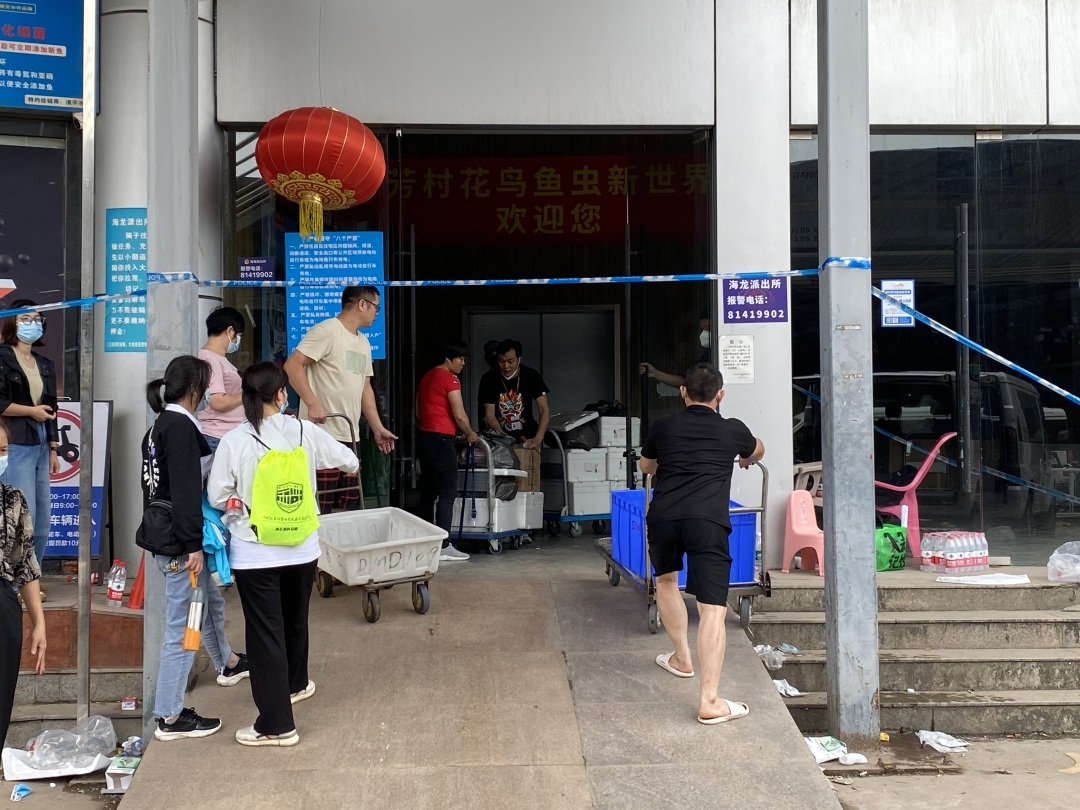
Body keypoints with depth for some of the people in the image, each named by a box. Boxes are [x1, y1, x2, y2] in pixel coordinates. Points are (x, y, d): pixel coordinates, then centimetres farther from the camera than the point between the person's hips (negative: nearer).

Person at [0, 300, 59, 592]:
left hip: (41, 446, 7)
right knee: (24, 516, -10)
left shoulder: (44, 364, 17)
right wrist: (31, 411, -8)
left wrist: (53, 448, 15)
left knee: (43, 519, 7)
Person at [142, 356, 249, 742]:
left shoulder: (161, 425, 12)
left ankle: (228, 664, 51)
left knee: (211, 600, 29)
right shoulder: (181, 427, -18)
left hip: (164, 533, 11)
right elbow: (186, 491, -24)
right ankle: (169, 717, 6)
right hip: (180, 544, -11)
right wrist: (193, 545, -24)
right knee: (183, 624, -3)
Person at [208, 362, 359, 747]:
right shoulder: (304, 431, -6)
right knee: (295, 619, 25)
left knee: (265, 632, 3)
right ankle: (295, 684, 47)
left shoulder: (234, 441, -13)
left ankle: (276, 724, 6)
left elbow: (218, 497, -7)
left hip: (254, 552, -3)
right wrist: (352, 463, 33)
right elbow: (347, 459, 9)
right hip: (301, 547, 3)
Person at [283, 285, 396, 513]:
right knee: (320, 508, -9)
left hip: (349, 437, 9)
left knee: (351, 508, 9)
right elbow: (292, 365, -15)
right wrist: (313, 403, -22)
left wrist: (378, 428, 20)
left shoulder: (364, 343, 20)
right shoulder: (326, 331, -7)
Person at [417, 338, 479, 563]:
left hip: (423, 437, 9)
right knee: (447, 493, -7)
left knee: (428, 492, 12)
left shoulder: (427, 377, 16)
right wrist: (471, 434, 3)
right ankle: (443, 546, -10)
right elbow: (459, 416, -13)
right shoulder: (449, 379, -11)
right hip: (440, 440, -9)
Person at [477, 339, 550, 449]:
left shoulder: (532, 376, -7)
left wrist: (538, 438, -25)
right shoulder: (488, 379, -8)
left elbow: (544, 410, -9)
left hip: (526, 437, 0)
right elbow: (490, 415, -8)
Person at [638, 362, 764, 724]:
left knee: (666, 579, 30)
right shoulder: (733, 430, 15)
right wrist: (744, 458, 63)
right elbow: (757, 451, 40)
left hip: (663, 517, 2)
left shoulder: (664, 427, 17)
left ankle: (682, 658, 40)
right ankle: (709, 701, -11)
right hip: (707, 521, -2)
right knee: (712, 609, -4)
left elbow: (645, 466, 38)